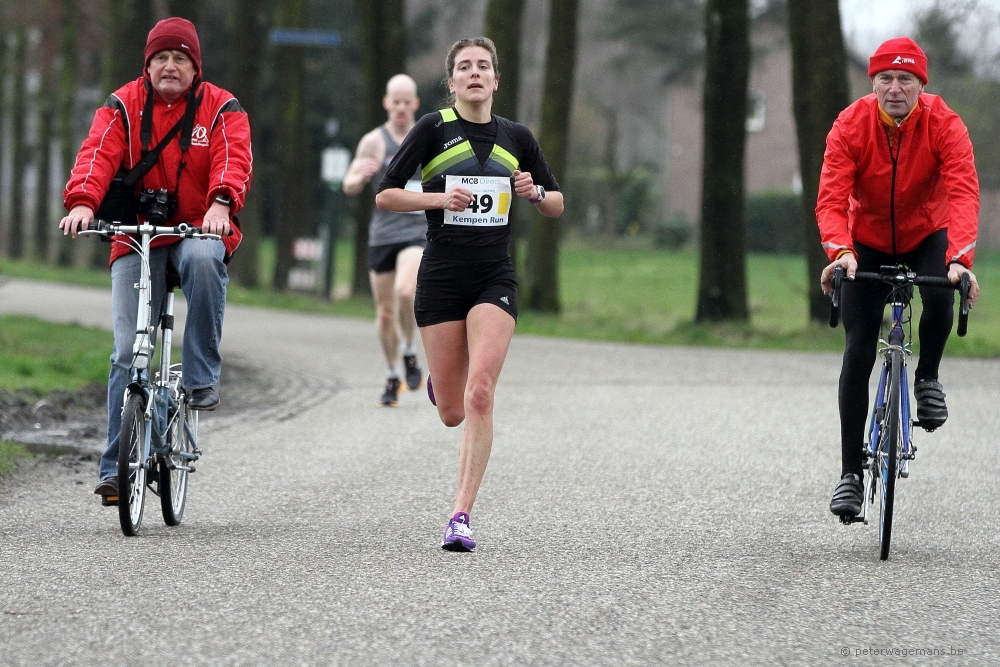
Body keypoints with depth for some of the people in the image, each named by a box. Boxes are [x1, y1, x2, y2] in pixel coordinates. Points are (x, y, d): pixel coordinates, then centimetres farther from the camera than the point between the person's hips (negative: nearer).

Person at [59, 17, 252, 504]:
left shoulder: (221, 108, 0)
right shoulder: (123, 107, 2)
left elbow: (233, 159, -17)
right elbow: (99, 153, -14)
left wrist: (221, 203, -39)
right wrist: (82, 201, -34)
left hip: (199, 230, -1)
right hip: (136, 236, 1)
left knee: (203, 259, -38)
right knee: (128, 351, -8)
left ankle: (202, 380, -25)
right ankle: (116, 468, -4)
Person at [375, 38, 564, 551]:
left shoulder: (516, 138, 7)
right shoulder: (433, 129, -2)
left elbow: (556, 205, 16)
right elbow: (385, 195, -3)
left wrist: (534, 192, -5)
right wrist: (440, 198, -17)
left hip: (494, 280, 1)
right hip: (441, 278, -1)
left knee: (479, 397, -17)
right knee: (452, 413, 2)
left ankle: (461, 516, -14)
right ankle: (441, 377, 41)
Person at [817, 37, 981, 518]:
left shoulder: (944, 125, -22)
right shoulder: (850, 126, -21)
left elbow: (963, 194, -33)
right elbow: (831, 199, -28)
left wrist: (960, 258, -49)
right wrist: (841, 252, -48)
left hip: (927, 237, 0)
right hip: (868, 243, 0)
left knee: (940, 295, -33)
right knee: (858, 351, -10)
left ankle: (927, 378, -1)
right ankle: (851, 471, -3)